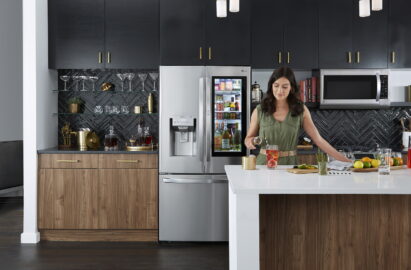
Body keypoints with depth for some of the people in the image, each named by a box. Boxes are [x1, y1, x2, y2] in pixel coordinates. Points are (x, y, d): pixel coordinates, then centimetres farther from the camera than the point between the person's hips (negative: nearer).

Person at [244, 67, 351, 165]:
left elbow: (318, 139, 1)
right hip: (264, 163, 0)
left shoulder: (301, 110, 2)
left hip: (290, 164, 0)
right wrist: (250, 142, -10)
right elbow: (248, 138, 13)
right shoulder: (259, 111, 1)